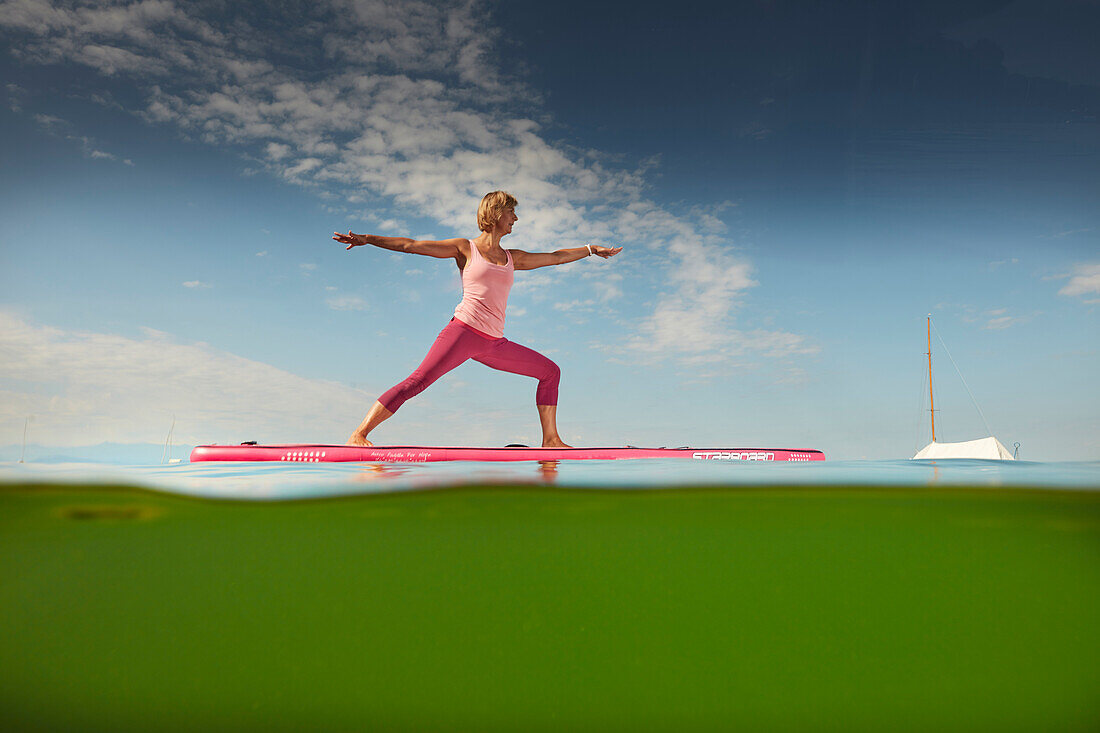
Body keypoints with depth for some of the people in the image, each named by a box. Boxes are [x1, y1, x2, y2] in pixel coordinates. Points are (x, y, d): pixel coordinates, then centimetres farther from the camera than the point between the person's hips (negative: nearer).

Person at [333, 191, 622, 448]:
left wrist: (592, 249, 35)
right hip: (463, 331, -6)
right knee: (417, 382, -21)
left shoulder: (513, 258, 21)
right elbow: (410, 245, 3)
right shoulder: (465, 249, 7)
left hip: (494, 343, 6)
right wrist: (367, 239, -3)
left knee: (550, 371, 7)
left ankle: (550, 439, 10)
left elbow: (555, 257, 31)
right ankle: (358, 434, -19)